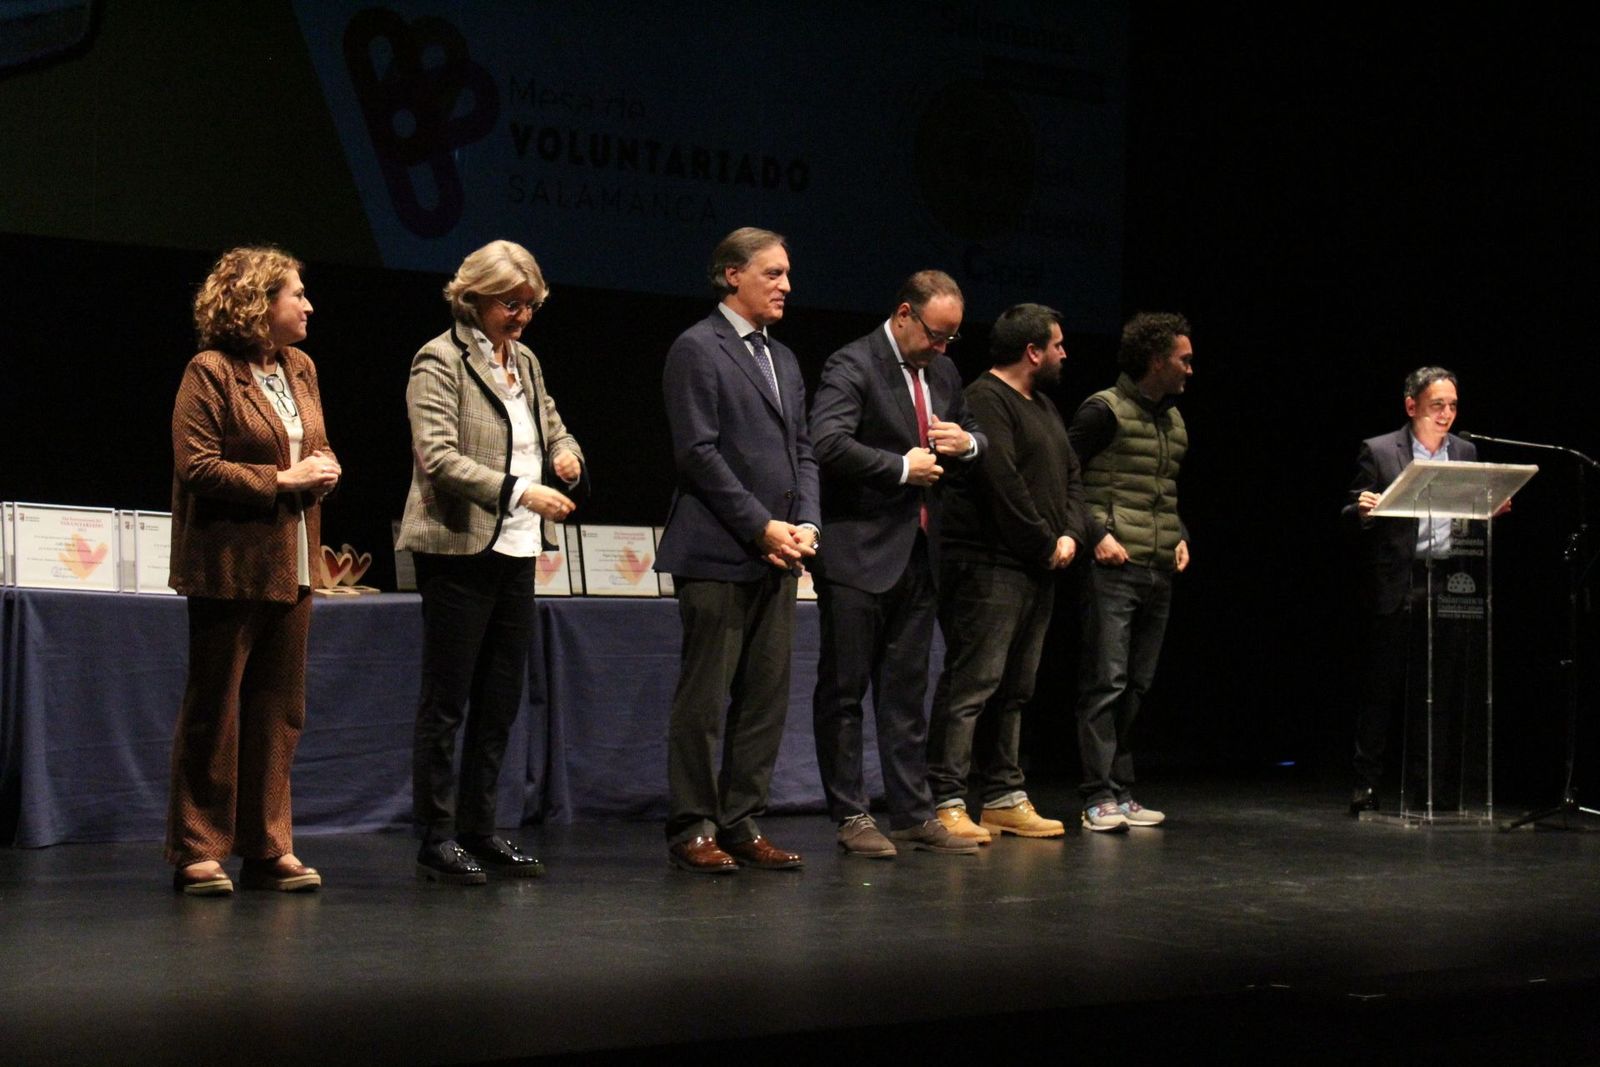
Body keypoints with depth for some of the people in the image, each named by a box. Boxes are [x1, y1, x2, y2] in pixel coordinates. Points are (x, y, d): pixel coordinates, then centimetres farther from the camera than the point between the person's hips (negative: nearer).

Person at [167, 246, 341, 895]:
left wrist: (324, 468, 1)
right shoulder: (210, 373, -9)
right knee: (214, 709, 0)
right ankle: (199, 853, 8)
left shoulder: (300, 368, 14)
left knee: (279, 710, 10)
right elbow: (196, 467, -16)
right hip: (231, 567, -7)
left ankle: (269, 849, 17)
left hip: (291, 566, 7)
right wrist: (281, 480, -16)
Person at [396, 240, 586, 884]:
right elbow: (438, 457, -18)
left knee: (501, 699, 10)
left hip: (517, 550, 8)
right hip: (459, 548, -8)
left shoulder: (525, 361, 14)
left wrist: (564, 451, 2)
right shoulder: (440, 361, -8)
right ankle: (436, 839, 5)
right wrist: (518, 491, -25)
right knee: (446, 702, -1)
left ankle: (480, 830, 19)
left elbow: (552, 425, 26)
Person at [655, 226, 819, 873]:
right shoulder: (697, 349, -5)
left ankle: (742, 823, 15)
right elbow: (698, 452, -12)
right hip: (718, 554, -8)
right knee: (704, 698, -3)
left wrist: (805, 523, 2)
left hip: (776, 555, 8)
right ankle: (691, 828, 4)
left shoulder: (784, 360, 20)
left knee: (767, 696, 8)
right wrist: (762, 526, -14)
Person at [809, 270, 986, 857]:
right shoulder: (852, 365, -10)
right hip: (859, 553, -7)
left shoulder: (943, 372, 13)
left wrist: (967, 443, 2)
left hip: (917, 553, 7)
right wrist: (902, 467, -17)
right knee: (844, 690, 1)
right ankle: (851, 816, 7)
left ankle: (913, 814, 17)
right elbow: (828, 442, -24)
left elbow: (975, 439, 25)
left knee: (907, 692, 11)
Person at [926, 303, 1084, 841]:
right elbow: (1002, 483, -19)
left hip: (1036, 572, 10)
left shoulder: (1043, 406, 21)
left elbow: (1072, 476, 22)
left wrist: (1070, 534, 3)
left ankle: (1003, 797, 18)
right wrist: (1044, 544, -11)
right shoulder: (985, 401, -11)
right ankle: (946, 801, -12)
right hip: (989, 568, -10)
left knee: (1014, 689, 12)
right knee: (972, 682, -12)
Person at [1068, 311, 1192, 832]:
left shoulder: (1174, 421, 19)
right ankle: (1099, 798, -9)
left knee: (1136, 685, 8)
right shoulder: (1104, 411, -5)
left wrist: (1181, 536, 13)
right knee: (1106, 681, -10)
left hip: (1160, 573, 8)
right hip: (1113, 568, -8)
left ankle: (1122, 793, 13)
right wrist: (1097, 533, -15)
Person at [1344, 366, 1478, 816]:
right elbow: (1353, 520, -2)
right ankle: (1366, 783, 5)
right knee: (1380, 687, 0)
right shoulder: (1378, 452, -1)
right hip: (1395, 587, -4)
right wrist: (1362, 512, -23)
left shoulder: (1465, 453, 12)